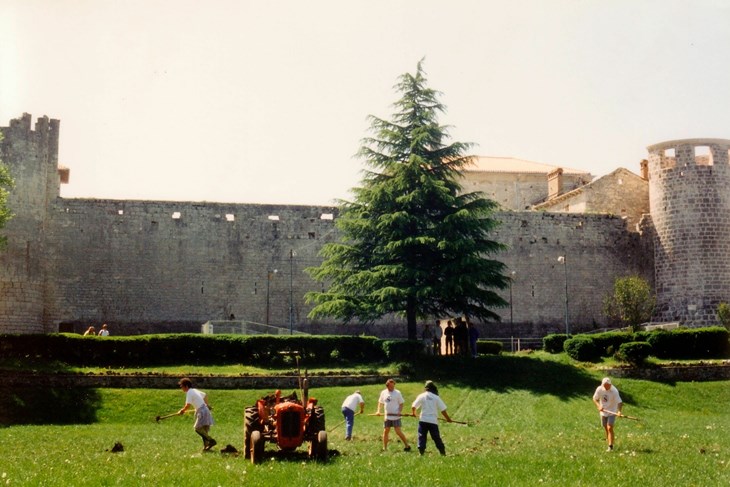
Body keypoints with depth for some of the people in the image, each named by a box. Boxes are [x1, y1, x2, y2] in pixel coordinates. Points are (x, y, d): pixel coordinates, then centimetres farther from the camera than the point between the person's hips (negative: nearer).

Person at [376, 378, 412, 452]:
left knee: (398, 431, -9)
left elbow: (401, 404, -2)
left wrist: (399, 411, -17)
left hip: (396, 416, -4)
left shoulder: (397, 393, -4)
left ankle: (407, 446, 2)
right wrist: (378, 411, 4)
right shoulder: (383, 393, 7)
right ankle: (384, 448, 14)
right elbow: (380, 402, 18)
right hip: (387, 416, 4)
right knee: (385, 431, 5)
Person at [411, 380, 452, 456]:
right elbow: (443, 410, -1)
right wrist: (447, 418, 12)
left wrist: (413, 413, 22)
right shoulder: (436, 397, 0)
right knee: (436, 438, 9)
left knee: (422, 437, 5)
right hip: (433, 421, 1)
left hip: (423, 420, -1)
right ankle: (443, 452, 10)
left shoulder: (421, 396, 0)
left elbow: (413, 406, 1)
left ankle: (421, 452, -1)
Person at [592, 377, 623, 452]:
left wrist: (619, 411, -45)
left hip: (612, 412, -4)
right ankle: (608, 440, 37)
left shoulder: (614, 391, -23)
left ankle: (611, 446, -12)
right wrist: (598, 406, -20)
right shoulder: (599, 389, -13)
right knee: (605, 428, 15)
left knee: (610, 428, -14)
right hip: (603, 411, 4)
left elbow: (619, 402, -27)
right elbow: (595, 399, -2)